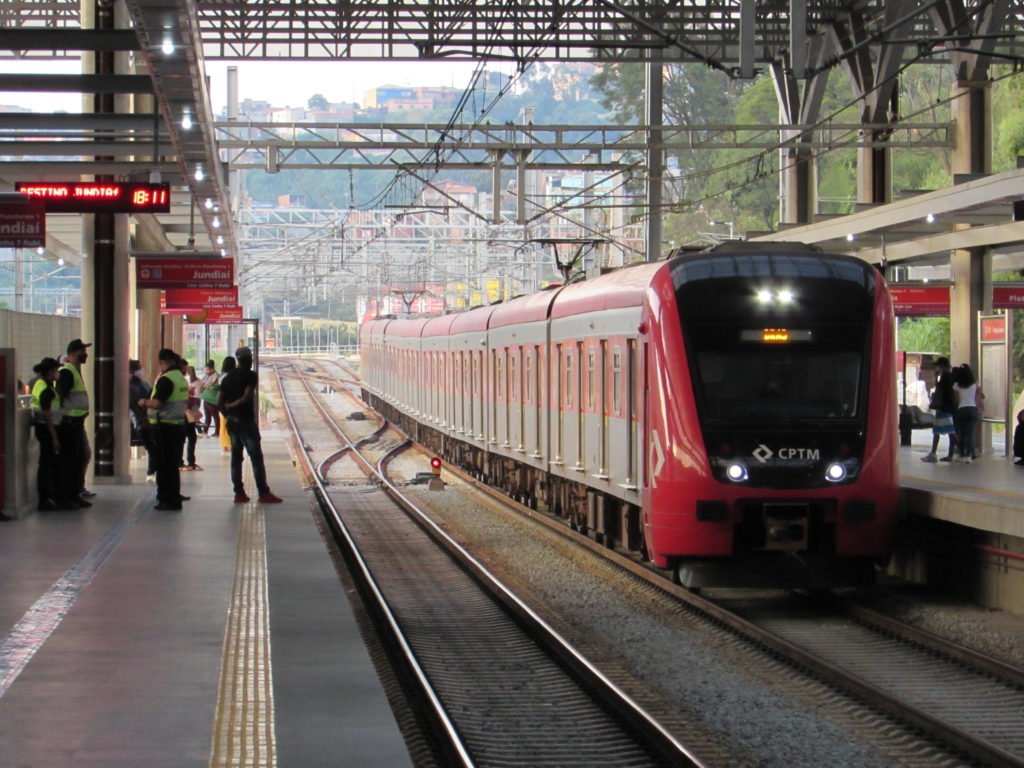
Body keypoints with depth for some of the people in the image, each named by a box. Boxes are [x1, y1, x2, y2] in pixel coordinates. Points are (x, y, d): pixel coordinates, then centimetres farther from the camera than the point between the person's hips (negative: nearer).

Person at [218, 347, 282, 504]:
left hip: (231, 421, 7)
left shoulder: (228, 378, 10)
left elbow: (220, 404, 7)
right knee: (257, 458, -3)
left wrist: (228, 415, 15)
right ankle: (264, 493, -3)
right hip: (246, 420, -7)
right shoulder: (250, 375, -9)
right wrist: (231, 406, -7)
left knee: (236, 458, 10)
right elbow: (247, 397, -20)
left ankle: (239, 493, 9)